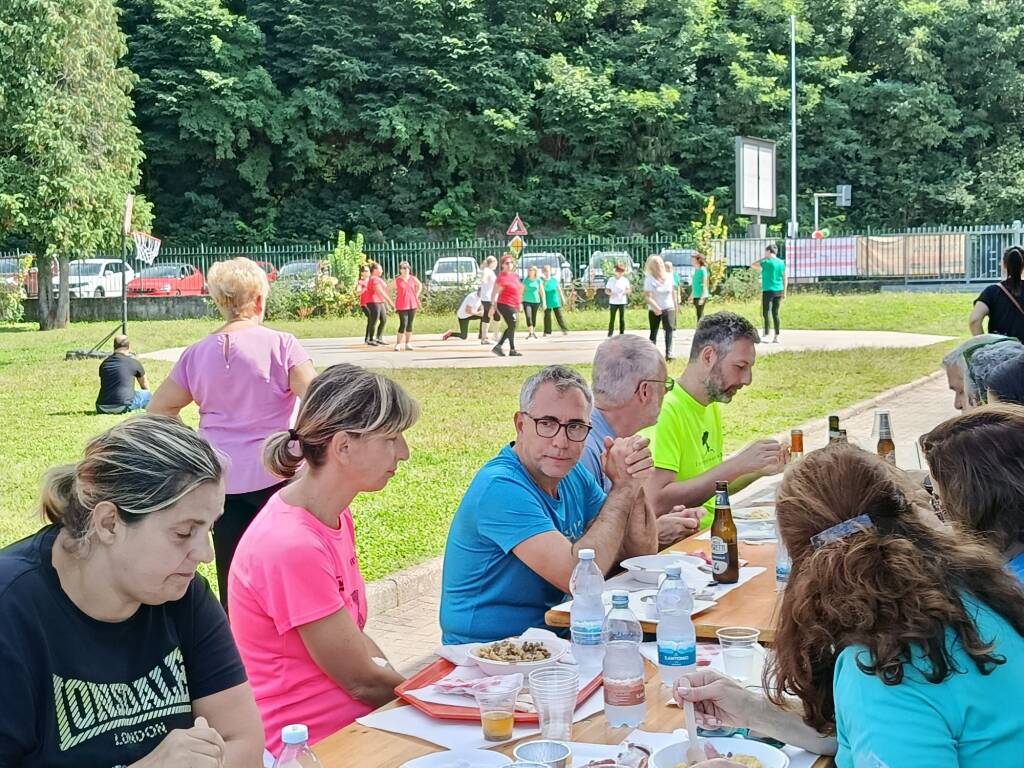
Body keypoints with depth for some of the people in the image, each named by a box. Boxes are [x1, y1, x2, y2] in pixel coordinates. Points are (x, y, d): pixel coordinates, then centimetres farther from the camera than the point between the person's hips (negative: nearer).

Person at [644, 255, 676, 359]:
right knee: (654, 332, 9)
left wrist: (675, 306, 16)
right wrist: (656, 307, -35)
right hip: (654, 310, -2)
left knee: (669, 330, -12)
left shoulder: (669, 277, 1)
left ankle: (668, 354, -16)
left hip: (669, 308, 2)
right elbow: (647, 297, -21)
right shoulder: (649, 279, -13)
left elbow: (673, 292, 13)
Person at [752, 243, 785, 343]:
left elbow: (753, 265, -2)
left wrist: (763, 258, 5)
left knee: (766, 313, 0)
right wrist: (784, 292, 16)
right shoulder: (781, 262, 8)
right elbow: (784, 278, 10)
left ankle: (766, 334, -5)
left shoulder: (767, 262, -11)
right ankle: (776, 337, 9)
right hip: (779, 290, 6)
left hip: (768, 291, -6)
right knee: (775, 313, 10)